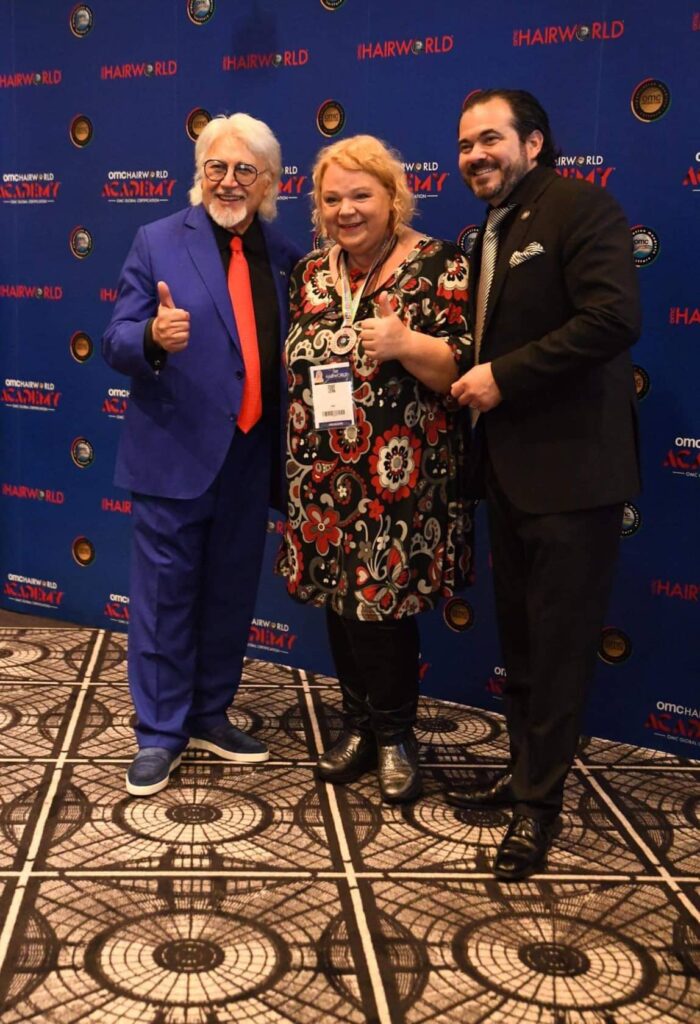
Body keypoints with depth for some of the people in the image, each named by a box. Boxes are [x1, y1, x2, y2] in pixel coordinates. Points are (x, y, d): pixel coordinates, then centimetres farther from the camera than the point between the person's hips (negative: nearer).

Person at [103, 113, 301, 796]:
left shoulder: (284, 255, 7)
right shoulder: (158, 242, -4)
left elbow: (285, 352, 10)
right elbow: (117, 342, -8)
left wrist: (285, 456, -5)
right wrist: (154, 338, -31)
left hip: (250, 459, 4)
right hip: (174, 454, -4)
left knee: (231, 596, 15)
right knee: (164, 595, 5)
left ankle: (209, 715, 33)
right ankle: (159, 732, 20)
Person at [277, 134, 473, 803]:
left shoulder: (438, 266, -6)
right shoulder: (311, 272, 11)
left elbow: (465, 370, -10)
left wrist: (406, 344, -27)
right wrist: (297, 458, 16)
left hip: (399, 476, -5)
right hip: (324, 473, 5)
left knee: (384, 599, -1)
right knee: (339, 597, 11)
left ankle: (392, 733, 20)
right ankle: (359, 723, 28)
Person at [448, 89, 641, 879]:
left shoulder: (579, 206, -9)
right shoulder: (490, 236, 17)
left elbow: (613, 318, -22)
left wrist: (504, 375, -18)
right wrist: (474, 384, 3)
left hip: (570, 466, -8)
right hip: (509, 467, 9)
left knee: (557, 643, 1)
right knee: (519, 636, 17)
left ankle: (539, 801, 15)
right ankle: (525, 770, 32)